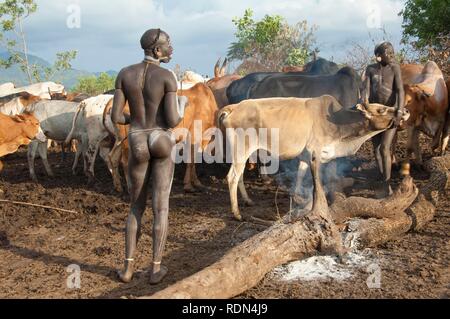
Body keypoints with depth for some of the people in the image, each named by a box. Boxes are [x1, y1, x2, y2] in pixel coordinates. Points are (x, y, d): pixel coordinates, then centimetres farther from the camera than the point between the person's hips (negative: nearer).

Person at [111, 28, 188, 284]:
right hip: (163, 144, -2)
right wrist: (183, 104, 9)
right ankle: (156, 268, 13)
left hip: (138, 145, 3)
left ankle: (128, 268, 15)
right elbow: (173, 121, -14)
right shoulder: (168, 77, -11)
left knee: (137, 207, 17)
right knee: (161, 207, 9)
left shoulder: (125, 74, -1)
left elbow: (116, 117, -2)